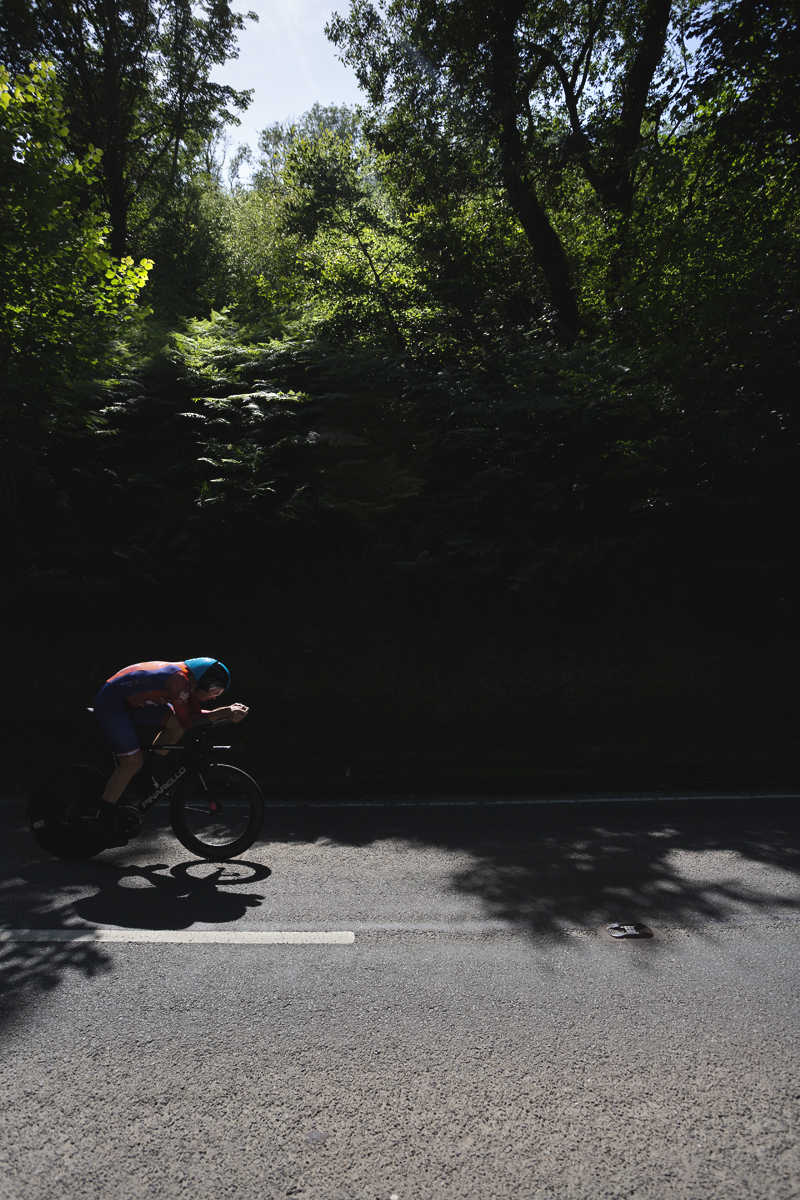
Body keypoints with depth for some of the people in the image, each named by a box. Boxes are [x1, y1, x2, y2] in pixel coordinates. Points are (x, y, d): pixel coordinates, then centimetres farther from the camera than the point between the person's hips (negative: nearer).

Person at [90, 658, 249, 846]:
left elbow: (196, 715, 3)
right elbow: (187, 721, -26)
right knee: (133, 762, -10)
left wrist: (228, 711, -9)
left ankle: (155, 768, 12)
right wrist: (224, 712, -27)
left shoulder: (188, 680, -2)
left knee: (177, 724, -6)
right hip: (110, 703, -9)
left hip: (133, 702, 9)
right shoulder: (179, 679, -29)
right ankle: (102, 822, 1)